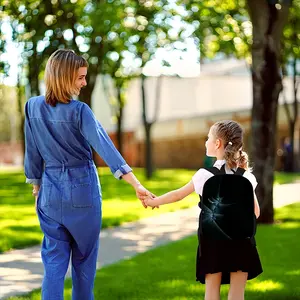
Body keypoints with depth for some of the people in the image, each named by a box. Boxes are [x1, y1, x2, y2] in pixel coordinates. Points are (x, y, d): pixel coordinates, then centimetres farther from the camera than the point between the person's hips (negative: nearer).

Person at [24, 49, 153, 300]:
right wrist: (136, 184, -29)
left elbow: (32, 153, 5)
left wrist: (36, 186, 18)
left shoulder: (33, 107, -3)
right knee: (84, 258, 14)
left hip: (51, 190, 3)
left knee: (54, 260, 6)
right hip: (82, 189, -3)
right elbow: (105, 147, -24)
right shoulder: (79, 111, -15)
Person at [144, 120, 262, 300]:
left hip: (213, 237, -2)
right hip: (240, 237, 2)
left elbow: (178, 195, 5)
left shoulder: (206, 174, -5)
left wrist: (153, 202, 20)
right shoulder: (246, 176, 1)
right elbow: (255, 212, 4)